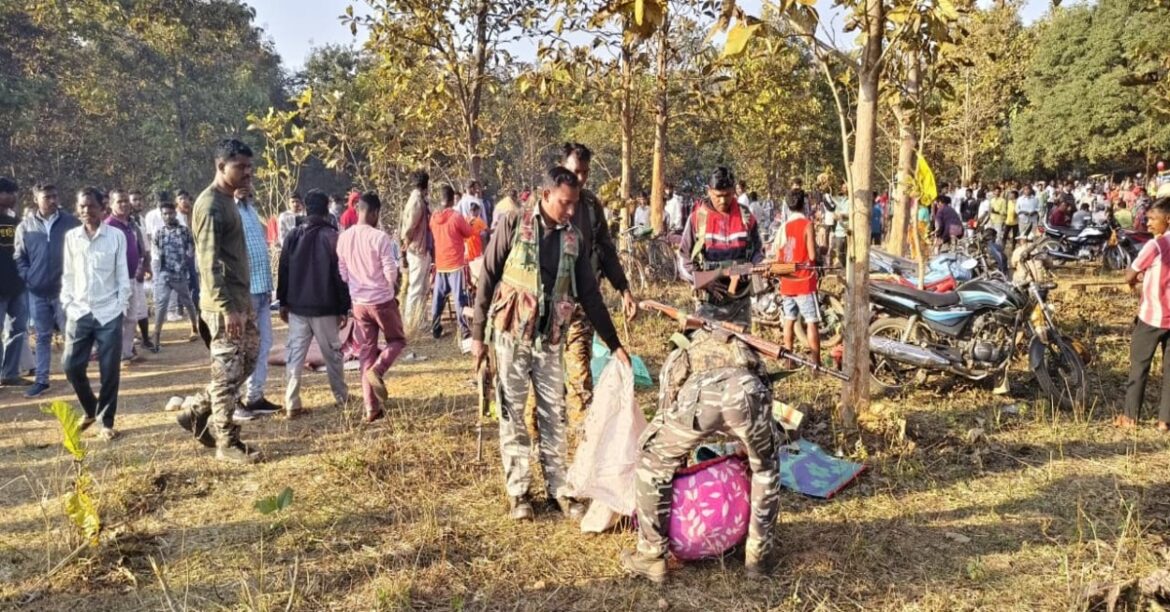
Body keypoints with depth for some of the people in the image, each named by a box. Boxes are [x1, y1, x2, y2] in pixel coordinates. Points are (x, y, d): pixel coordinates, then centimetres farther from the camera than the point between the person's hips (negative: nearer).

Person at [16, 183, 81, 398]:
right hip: (37, 292, 2)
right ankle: (41, 380, 17)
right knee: (43, 337, 11)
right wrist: (28, 278, -4)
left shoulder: (70, 222, -4)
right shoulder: (25, 225, 2)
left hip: (65, 289, -2)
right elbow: (19, 257, 7)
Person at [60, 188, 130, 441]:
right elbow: (68, 275, 9)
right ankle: (90, 410, 25)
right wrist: (67, 305, 2)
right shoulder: (71, 237, 5)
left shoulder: (116, 235, -2)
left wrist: (121, 307, -4)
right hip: (79, 313, 3)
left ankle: (106, 422, 14)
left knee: (109, 370, 1)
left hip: (109, 313, -3)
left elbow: (123, 275, 0)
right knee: (71, 366, 1)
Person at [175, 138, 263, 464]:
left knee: (248, 359, 17)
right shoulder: (210, 205, -16)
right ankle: (227, 443, 9)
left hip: (241, 300, 10)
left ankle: (198, 412, 26)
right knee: (228, 372, -2)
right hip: (224, 305, -10)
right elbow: (209, 264, -22)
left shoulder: (229, 200, 14)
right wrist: (227, 308, -25)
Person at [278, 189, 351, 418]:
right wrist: (343, 308, -2)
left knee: (295, 355, 4)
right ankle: (342, 397, 21)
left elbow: (283, 271, 7)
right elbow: (341, 275, -7)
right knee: (332, 354, 10)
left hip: (296, 307, 3)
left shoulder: (293, 236, 4)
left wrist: (283, 302, 14)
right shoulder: (332, 237, -7)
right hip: (325, 308, -3)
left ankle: (291, 404, -1)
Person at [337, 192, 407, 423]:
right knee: (397, 340, 17)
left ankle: (371, 407, 11)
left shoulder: (343, 238, 0)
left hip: (359, 303, 5)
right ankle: (377, 370, -11)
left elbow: (342, 273, 7)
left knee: (367, 351, 11)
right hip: (383, 300, -5)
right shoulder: (380, 237, -16)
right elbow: (391, 273, -15)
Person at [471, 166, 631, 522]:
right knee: (513, 414, 4)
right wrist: (478, 334, -5)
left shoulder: (573, 238, 5)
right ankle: (517, 491, 14)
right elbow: (488, 278, -3)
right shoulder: (514, 225, -6)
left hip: (551, 339, 3)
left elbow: (589, 294, 9)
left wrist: (614, 344, 7)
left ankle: (558, 489, 16)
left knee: (554, 415, 6)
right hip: (512, 334, -3)